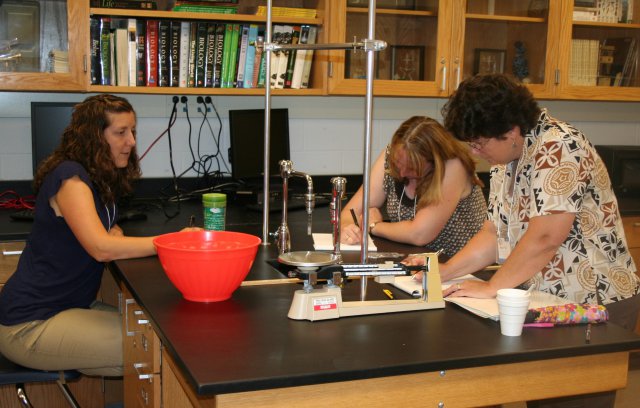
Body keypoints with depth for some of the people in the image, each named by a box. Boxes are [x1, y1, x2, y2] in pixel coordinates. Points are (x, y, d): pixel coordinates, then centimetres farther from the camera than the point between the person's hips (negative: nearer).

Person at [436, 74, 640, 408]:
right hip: (546, 301, 8)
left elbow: (544, 238, -27)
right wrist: (443, 273, -1)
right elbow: (494, 233, 10)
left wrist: (491, 288, -18)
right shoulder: (508, 160, 8)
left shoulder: (558, 149, -21)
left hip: (594, 303, -8)